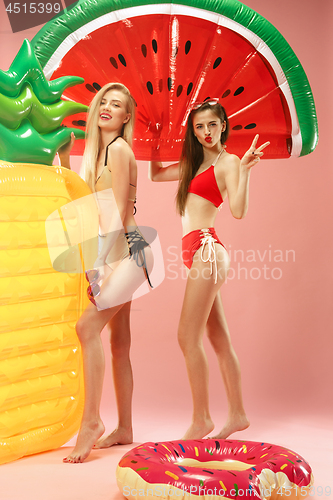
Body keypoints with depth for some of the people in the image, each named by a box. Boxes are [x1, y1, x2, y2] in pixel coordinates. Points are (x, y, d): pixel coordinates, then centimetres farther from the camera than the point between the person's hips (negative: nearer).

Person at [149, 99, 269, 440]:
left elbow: (238, 210, -16)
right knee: (218, 339, 10)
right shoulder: (194, 163, 21)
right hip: (196, 251, 8)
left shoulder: (228, 162, -3)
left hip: (207, 249, -8)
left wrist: (245, 169, -23)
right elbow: (155, 175, 29)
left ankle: (201, 419, 1)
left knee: (188, 337, -9)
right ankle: (237, 414, 18)